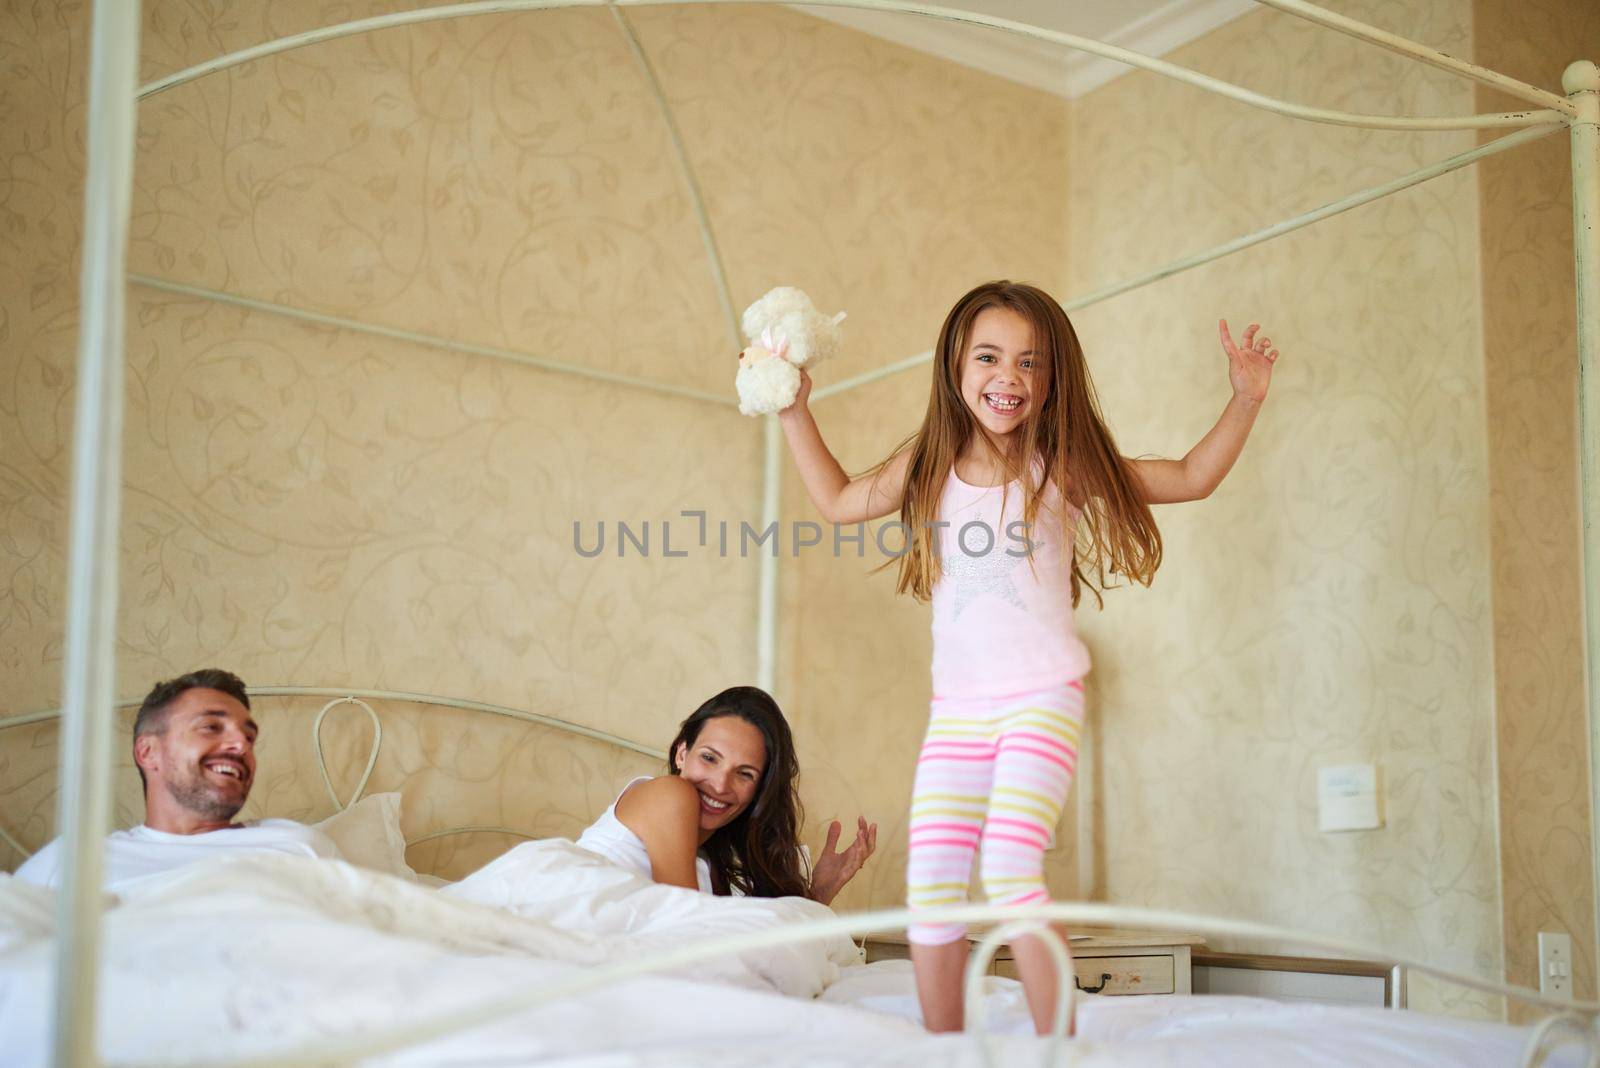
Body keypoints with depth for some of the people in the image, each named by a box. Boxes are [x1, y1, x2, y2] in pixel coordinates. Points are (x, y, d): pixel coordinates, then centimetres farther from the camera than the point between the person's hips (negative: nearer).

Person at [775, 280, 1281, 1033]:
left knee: (1009, 866, -20)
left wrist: (1245, 400, -7)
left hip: (1043, 696, -4)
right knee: (929, 883, -2)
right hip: (956, 707, 4)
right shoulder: (928, 466, 5)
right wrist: (795, 412, 16)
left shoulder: (1062, 469, -2)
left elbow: (1192, 478, 5)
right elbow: (837, 500, 21)